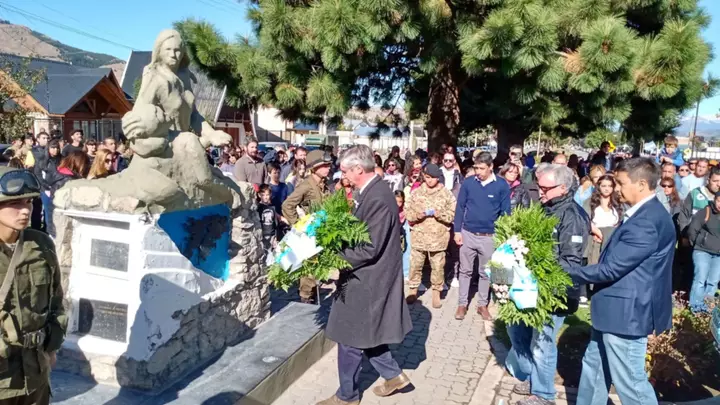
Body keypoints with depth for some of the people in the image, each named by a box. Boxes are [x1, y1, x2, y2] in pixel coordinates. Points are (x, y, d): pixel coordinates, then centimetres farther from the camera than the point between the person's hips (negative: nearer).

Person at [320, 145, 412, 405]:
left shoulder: (377, 198, -25)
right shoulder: (371, 190, 6)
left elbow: (369, 249, -27)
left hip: (366, 280, -10)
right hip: (367, 276, 10)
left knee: (351, 338, 7)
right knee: (363, 333, 22)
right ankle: (394, 374, 36)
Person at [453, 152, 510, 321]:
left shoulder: (502, 185, -7)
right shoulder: (468, 183, -6)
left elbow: (505, 212, -2)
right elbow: (460, 208, 0)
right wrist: (457, 231, -3)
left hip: (489, 236, 0)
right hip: (468, 234, 1)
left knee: (485, 273, 13)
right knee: (465, 271, 11)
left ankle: (482, 305, 27)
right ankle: (462, 304, 22)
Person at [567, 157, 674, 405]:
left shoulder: (646, 221, -25)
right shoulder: (645, 214, 9)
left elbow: (612, 268, -24)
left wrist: (571, 274, -11)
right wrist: (580, 274, 7)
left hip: (626, 313, -10)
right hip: (617, 309, 10)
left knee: (630, 382, 4)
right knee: (594, 369, 21)